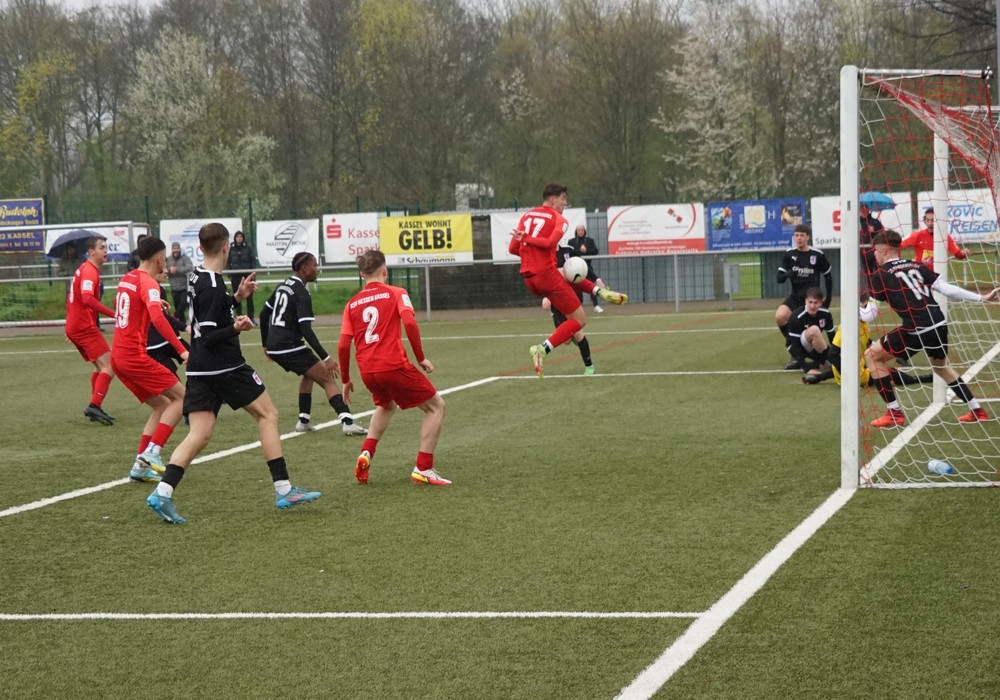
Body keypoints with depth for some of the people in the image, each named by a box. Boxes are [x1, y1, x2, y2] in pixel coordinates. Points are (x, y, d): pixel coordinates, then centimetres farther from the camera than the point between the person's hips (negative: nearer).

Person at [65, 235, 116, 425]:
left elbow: (72, 297, 26)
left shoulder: (84, 269, 17)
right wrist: (113, 313, -34)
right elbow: (87, 299, -31)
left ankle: (95, 409, 20)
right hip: (84, 327, -10)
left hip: (74, 326, 10)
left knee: (100, 366, 19)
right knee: (109, 366, -13)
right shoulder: (90, 271, -15)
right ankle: (94, 406, -22)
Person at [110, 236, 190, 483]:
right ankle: (151, 454, -10)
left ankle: (141, 465, 8)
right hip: (135, 356, -9)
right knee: (181, 397, -1)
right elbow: (158, 319, -29)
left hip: (118, 356, 9)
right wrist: (182, 350, -32)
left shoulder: (126, 279, 14)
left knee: (161, 405, 16)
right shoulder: (149, 284, -12)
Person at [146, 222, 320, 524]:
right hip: (225, 367, -8)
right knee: (267, 414, 5)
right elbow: (209, 337, -20)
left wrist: (236, 298, 27)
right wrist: (236, 328, -32)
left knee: (199, 434, 3)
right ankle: (283, 490, 5)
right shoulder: (213, 286, -18)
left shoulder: (198, 277, 9)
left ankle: (162, 493, -12)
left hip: (200, 371, 8)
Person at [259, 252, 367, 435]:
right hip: (290, 348, -9)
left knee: (309, 374, 29)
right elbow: (306, 330, -21)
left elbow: (264, 314, 22)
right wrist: (326, 358, -24)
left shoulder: (282, 287, 14)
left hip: (273, 347, 9)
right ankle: (347, 421, -21)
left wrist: (266, 344, 31)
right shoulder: (301, 293, -13)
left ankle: (304, 420, 26)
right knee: (327, 378, -7)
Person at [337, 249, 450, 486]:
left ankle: (366, 454, 16)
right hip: (394, 366, -5)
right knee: (436, 406, 9)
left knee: (386, 405, 36)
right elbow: (409, 322, -14)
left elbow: (343, 345, 9)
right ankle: (423, 469, 0)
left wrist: (345, 379, 19)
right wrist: (421, 358, -6)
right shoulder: (395, 293, 4)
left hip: (367, 371, 5)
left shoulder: (352, 304, 14)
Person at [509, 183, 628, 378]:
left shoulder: (527, 216, 14)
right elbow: (551, 242, -23)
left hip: (528, 279, 7)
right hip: (546, 274, -7)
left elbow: (512, 249, 11)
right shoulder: (559, 220, -4)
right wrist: (527, 238, -16)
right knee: (579, 320, 0)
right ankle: (542, 350, -14)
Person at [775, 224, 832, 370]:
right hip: (796, 297, 2)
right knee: (779, 316, -25)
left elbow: (828, 276, 6)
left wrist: (828, 298, 5)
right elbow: (779, 278, -2)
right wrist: (788, 274, -25)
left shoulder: (817, 255, -7)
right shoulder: (789, 254, -2)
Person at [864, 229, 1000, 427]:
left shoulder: (880, 275, 2)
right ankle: (977, 410, 34)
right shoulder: (917, 266, 16)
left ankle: (894, 413, 9)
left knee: (872, 355, 12)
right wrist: (982, 298, 18)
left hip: (917, 330, -7)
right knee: (940, 366, 34)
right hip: (939, 325, 7)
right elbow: (947, 289, 11)